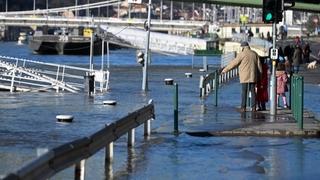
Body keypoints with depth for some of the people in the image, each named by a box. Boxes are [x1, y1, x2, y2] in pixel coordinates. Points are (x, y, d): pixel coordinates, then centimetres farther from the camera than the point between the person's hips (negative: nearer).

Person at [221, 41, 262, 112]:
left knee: (244, 91, -3)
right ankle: (253, 107, 3)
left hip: (245, 76, -5)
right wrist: (260, 74, 18)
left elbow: (234, 63, -7)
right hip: (253, 76, 5)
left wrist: (225, 70, 0)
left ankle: (243, 107, -6)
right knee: (253, 91, 6)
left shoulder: (242, 54, -8)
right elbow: (259, 65, 10)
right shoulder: (254, 54, 9)